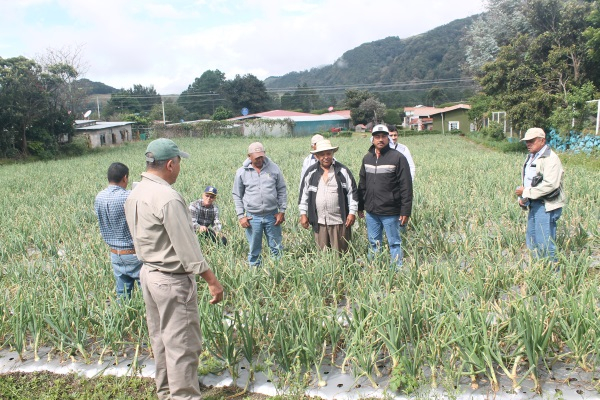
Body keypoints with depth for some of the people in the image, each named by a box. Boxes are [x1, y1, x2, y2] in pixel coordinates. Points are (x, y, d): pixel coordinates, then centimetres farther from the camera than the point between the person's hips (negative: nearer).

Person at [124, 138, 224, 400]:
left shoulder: (134, 195, 5)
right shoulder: (168, 198, -24)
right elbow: (187, 246, -24)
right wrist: (212, 281, -18)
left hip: (148, 273, 10)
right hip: (172, 280, -10)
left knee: (160, 339, 21)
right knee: (181, 344, 2)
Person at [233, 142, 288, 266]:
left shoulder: (274, 168, 1)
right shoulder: (241, 172, 0)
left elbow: (282, 190, 7)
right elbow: (237, 195, 7)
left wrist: (282, 211, 2)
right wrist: (241, 216, 0)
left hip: (272, 215, 1)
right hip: (252, 217, 0)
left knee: (277, 248, 8)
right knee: (254, 250, 10)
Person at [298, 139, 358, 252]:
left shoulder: (342, 170, 1)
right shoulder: (311, 172, 5)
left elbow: (352, 191, 2)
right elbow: (304, 193, 10)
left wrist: (352, 213, -2)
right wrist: (303, 214, 6)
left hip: (339, 220, -2)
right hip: (319, 221, 2)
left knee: (340, 253, 4)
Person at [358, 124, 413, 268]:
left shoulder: (398, 158, -8)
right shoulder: (367, 158, 9)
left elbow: (406, 186, -10)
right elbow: (362, 184, 16)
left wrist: (405, 211, -14)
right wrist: (360, 206, 14)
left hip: (390, 212, -5)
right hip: (371, 212, 5)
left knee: (394, 243, 7)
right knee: (373, 243, 15)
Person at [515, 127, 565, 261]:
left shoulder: (550, 159, -14)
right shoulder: (531, 158, 16)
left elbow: (550, 184, -24)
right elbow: (526, 180, 22)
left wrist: (526, 192, -17)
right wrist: (522, 199, 6)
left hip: (546, 206, -10)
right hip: (534, 205, 10)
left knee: (545, 245, -6)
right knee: (531, 242, 15)